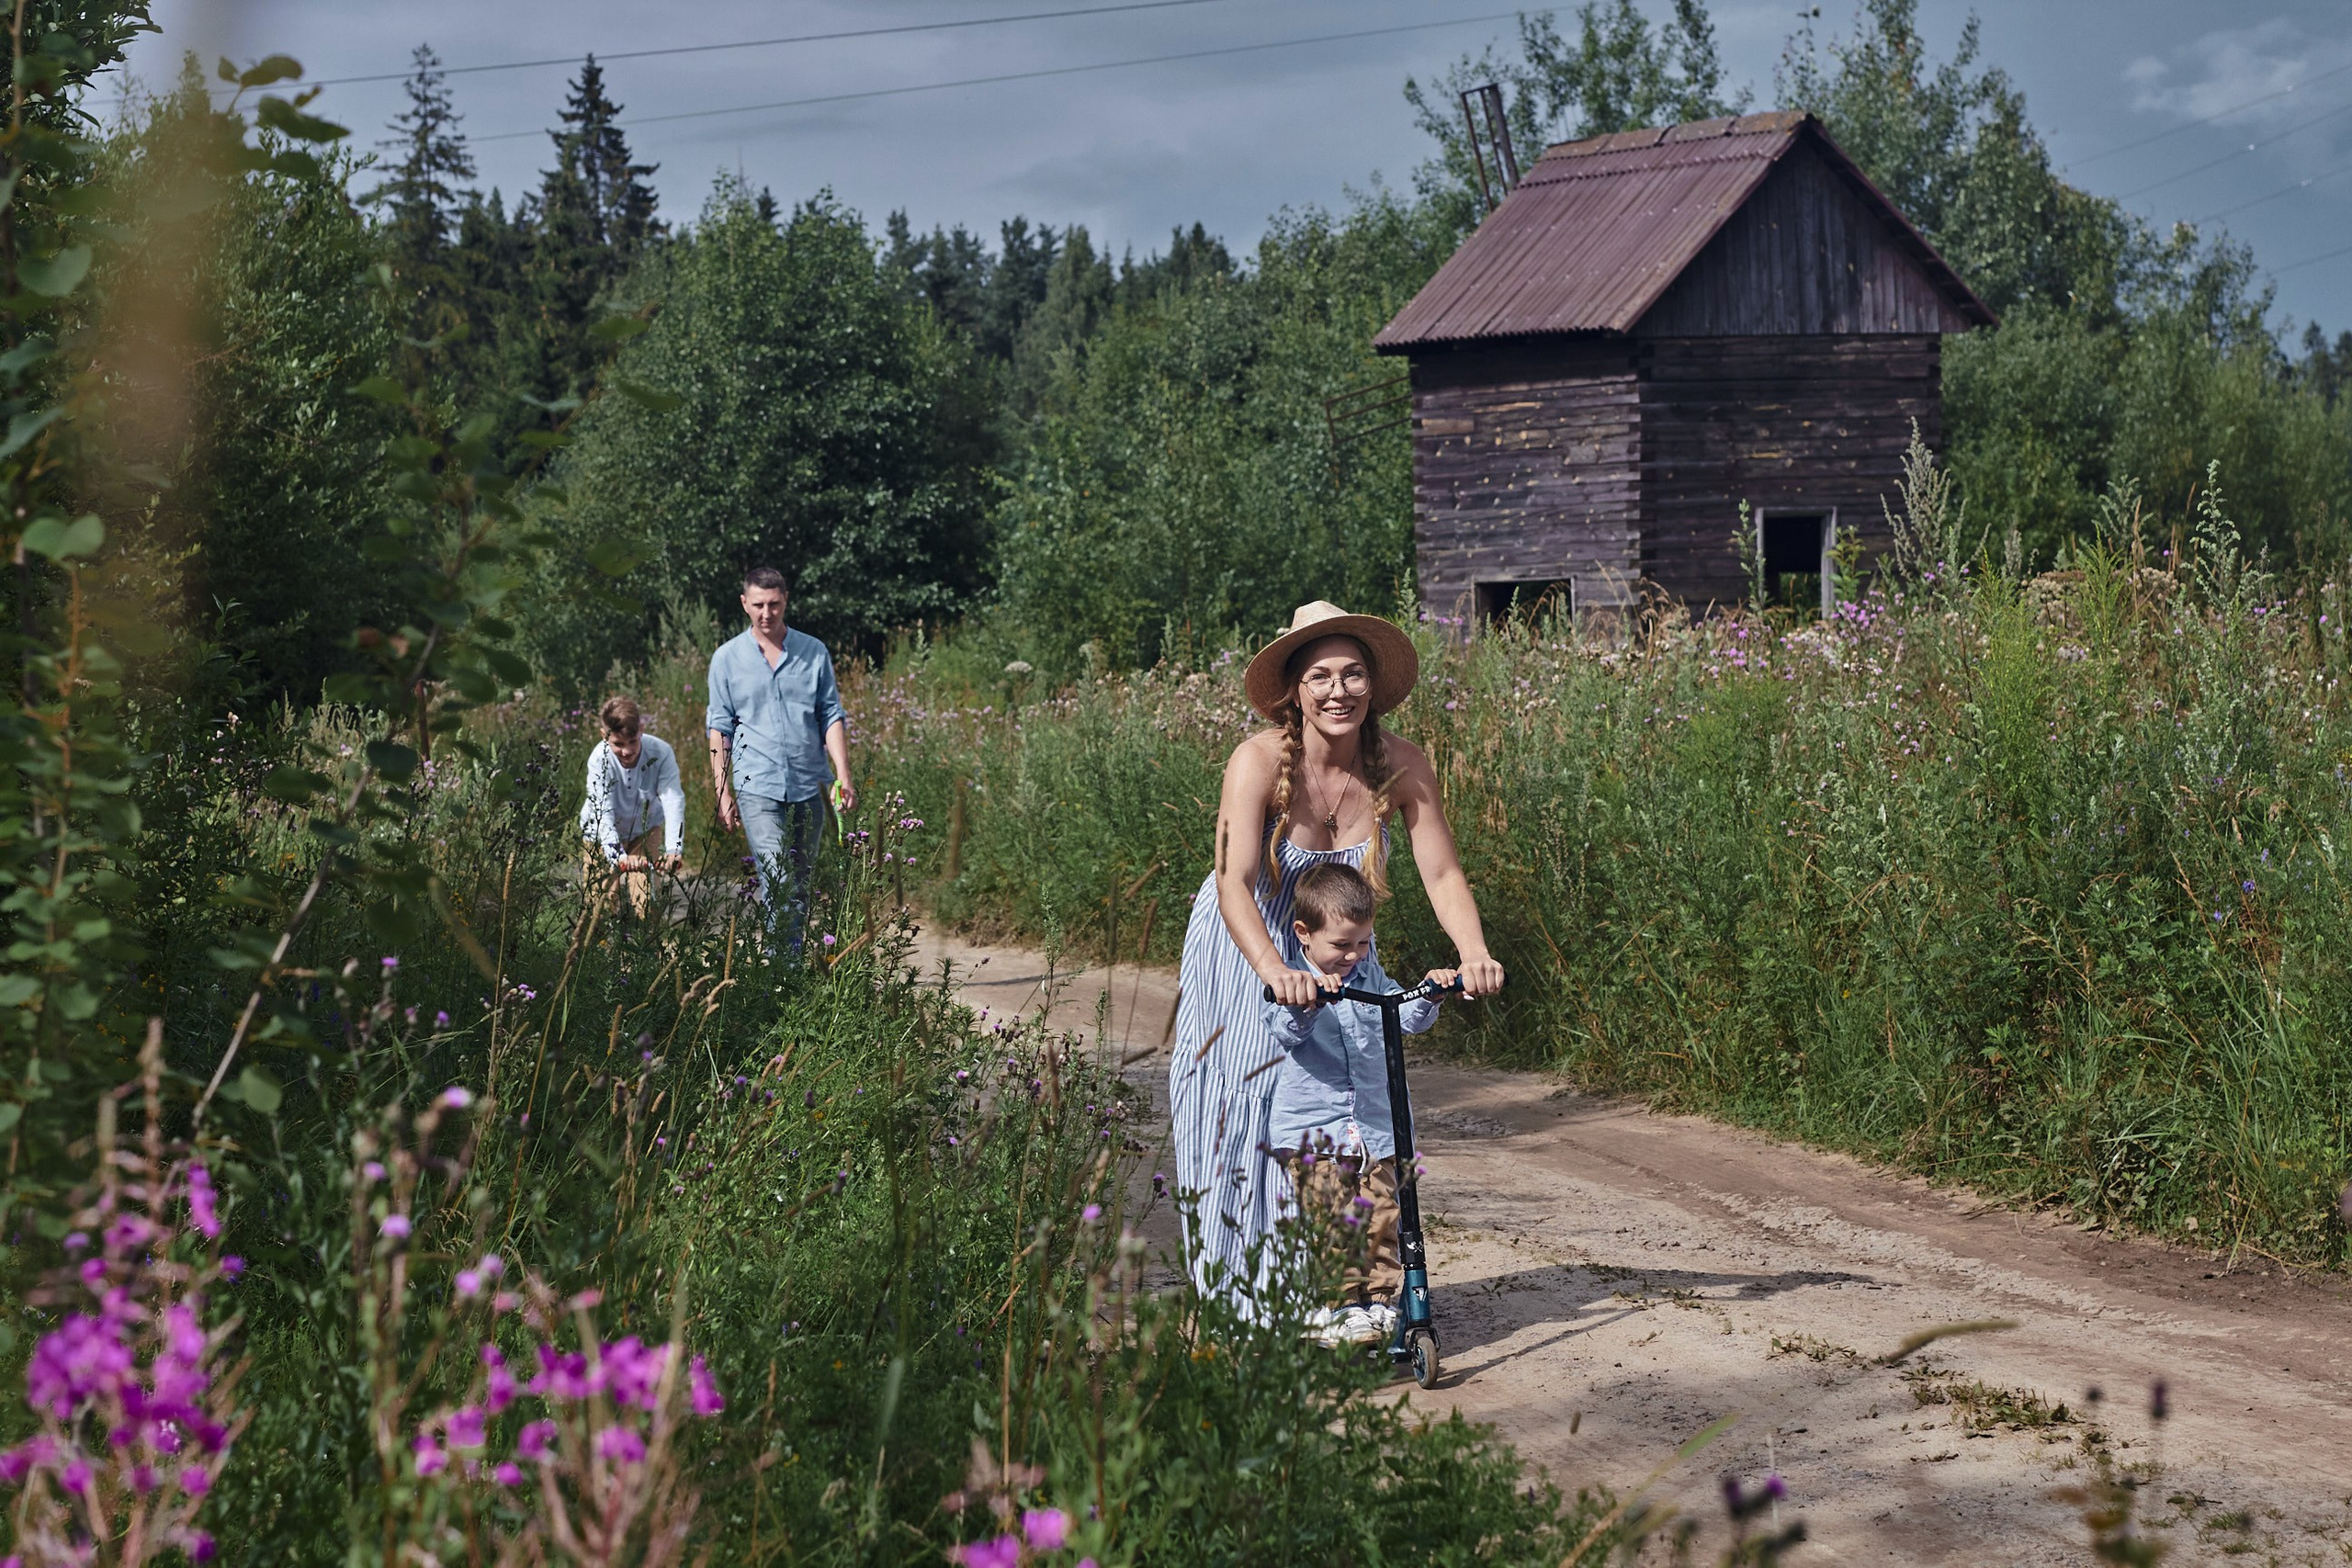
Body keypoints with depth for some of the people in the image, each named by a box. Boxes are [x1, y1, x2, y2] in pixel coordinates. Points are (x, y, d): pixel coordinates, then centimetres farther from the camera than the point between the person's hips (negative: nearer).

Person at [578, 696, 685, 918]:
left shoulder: (661, 753, -27)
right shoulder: (600, 760, -30)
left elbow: (673, 802, -35)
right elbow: (603, 814, -39)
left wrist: (673, 849, -51)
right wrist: (619, 856, -56)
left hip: (645, 830, 1)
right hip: (602, 834, -1)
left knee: (643, 904, -9)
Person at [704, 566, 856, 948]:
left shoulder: (814, 652, 8)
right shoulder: (727, 658, 5)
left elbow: (831, 716, 8)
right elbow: (720, 729, 7)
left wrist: (843, 776, -2)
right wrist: (722, 792, 2)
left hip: (808, 787, 2)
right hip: (757, 787, -2)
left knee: (801, 886, 7)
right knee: (777, 881, -15)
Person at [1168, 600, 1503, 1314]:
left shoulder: (1401, 766, -18)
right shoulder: (1260, 760, -28)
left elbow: (1443, 875, -16)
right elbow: (1233, 884, -37)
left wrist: (1474, 954, -34)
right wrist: (1274, 971, -53)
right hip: (1244, 948, -3)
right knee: (1245, 1106, -6)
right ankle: (1240, 1299, 5)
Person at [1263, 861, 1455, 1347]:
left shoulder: (1370, 975, 11)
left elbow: (1406, 1017, 13)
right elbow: (1285, 1030, -22)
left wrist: (1429, 993, -6)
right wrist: (1306, 1001, -42)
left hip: (1374, 1128, 5)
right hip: (1311, 1128, -5)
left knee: (1381, 1218, 3)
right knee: (1331, 1224, -7)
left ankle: (1380, 1299, 13)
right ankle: (1334, 1306, 1)